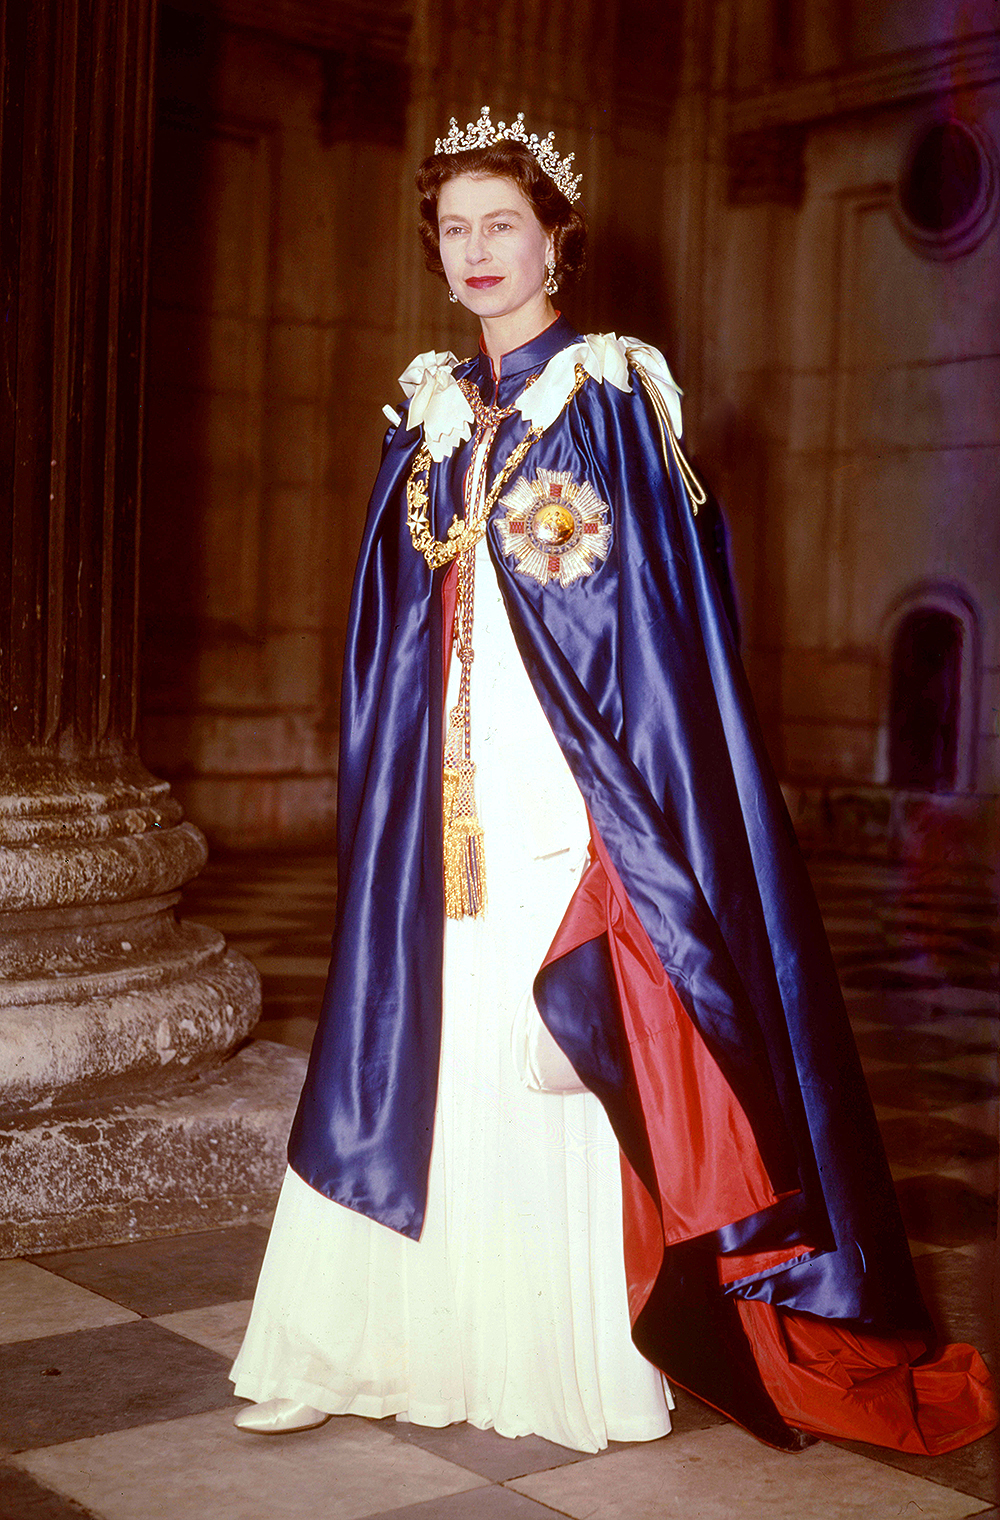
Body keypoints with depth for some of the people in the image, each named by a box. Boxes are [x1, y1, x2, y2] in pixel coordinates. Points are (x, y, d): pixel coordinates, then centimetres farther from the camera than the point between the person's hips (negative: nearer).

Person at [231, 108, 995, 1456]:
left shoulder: (615, 396, -2)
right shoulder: (430, 412, 14)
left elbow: (663, 608, -7)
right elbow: (392, 631, 15)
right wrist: (389, 806, 9)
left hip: (569, 789, -5)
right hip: (448, 792, 6)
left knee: (561, 1057, -4)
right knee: (425, 1052, 6)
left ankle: (584, 1360, 8)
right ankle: (404, 1335, 16)